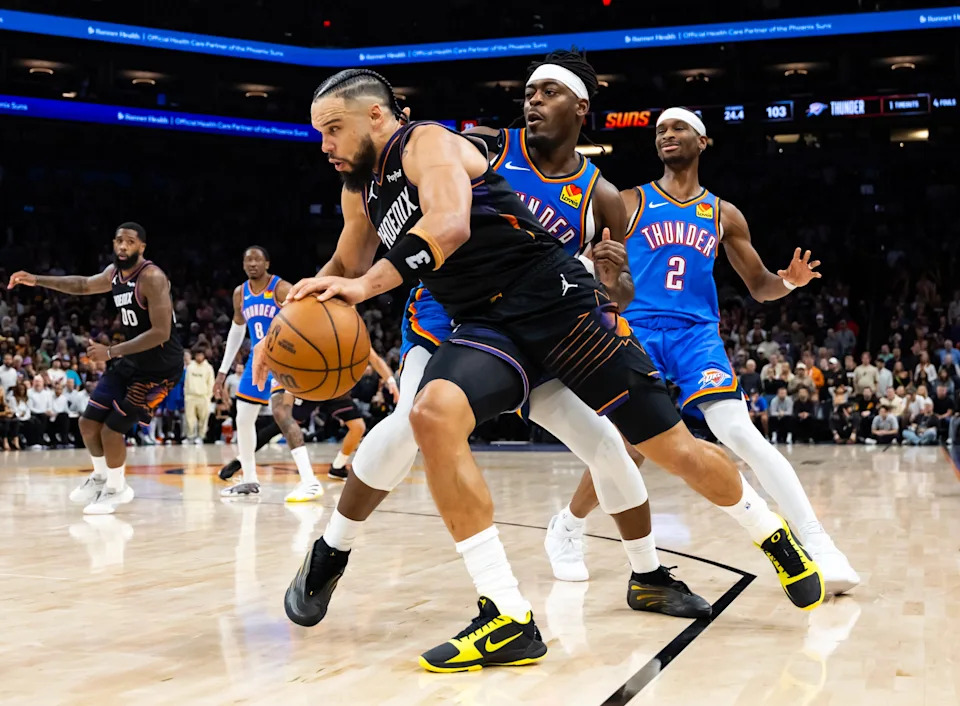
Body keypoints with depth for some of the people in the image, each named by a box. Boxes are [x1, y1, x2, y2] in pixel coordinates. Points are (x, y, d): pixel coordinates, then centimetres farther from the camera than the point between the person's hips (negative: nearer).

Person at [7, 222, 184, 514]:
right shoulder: (114, 272, 3)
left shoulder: (152, 278, -24)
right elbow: (83, 285, 24)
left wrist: (110, 352, -27)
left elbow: (161, 333, -29)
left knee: (112, 429, -7)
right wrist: (37, 280, 14)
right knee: (88, 423, 8)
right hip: (132, 360, 8)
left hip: (160, 366, -8)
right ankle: (100, 477, 34)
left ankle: (116, 489, 18)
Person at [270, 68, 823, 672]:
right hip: (487, 326, 6)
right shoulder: (362, 192, 15)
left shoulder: (426, 143, -9)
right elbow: (344, 270, 29)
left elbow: (449, 225, -27)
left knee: (672, 447, 0)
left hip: (558, 303, -6)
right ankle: (509, 620, -24)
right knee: (433, 414, -25)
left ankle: (775, 535, 31)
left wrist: (366, 284, -31)